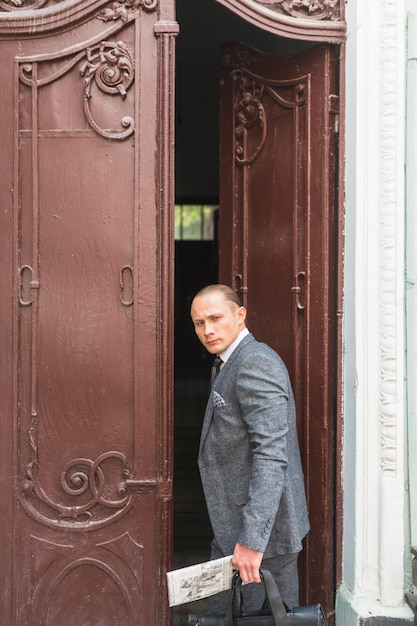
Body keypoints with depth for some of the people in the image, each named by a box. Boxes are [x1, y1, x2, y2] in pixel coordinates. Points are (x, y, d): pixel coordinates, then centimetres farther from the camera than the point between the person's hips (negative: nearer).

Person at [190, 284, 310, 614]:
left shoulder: (255, 363, -18)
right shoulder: (234, 363, 15)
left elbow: (271, 454, -27)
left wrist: (251, 538, -29)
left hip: (261, 526, -10)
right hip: (235, 526, 10)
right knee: (220, 611, 17)